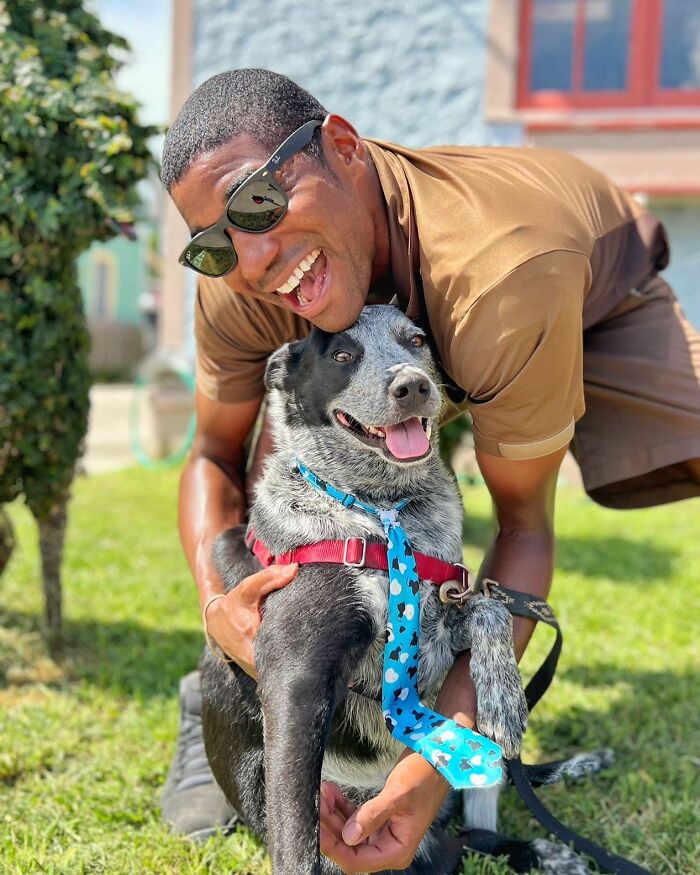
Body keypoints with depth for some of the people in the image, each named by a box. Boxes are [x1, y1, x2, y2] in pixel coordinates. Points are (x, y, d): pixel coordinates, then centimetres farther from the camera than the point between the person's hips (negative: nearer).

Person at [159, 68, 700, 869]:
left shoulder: (501, 271, -46)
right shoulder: (239, 290, -30)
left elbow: (525, 526, -35)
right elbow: (215, 455, -14)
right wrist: (215, 600, -35)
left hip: (603, 305, -2)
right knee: (293, 424, -25)